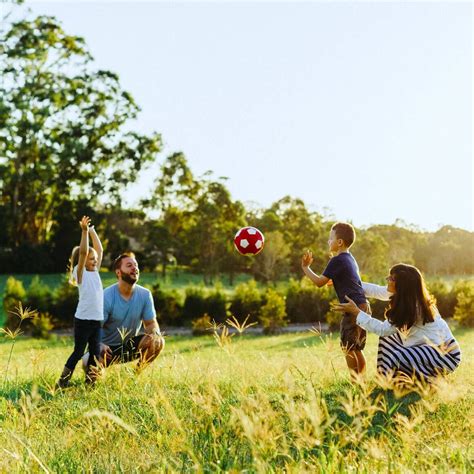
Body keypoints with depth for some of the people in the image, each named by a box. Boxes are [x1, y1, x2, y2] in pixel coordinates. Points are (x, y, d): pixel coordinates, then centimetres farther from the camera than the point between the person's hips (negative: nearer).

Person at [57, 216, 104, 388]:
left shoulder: (95, 272, 13)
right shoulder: (80, 273, -4)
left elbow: (99, 249, 13)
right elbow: (83, 252, -18)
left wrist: (92, 231, 13)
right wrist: (84, 231, -21)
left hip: (96, 320, 6)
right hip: (82, 319, -6)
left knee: (95, 352, 5)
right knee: (78, 352, -1)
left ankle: (89, 383, 13)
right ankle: (62, 382, 9)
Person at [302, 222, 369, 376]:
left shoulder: (337, 260, -10)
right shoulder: (350, 259, 18)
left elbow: (319, 282, -9)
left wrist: (305, 268, 1)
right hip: (364, 306, 9)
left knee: (348, 347, -5)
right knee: (356, 349, 15)